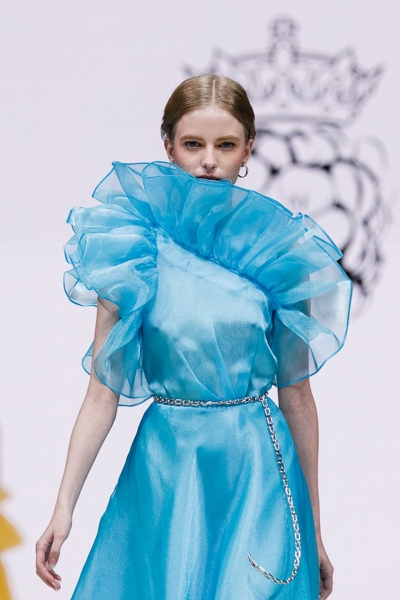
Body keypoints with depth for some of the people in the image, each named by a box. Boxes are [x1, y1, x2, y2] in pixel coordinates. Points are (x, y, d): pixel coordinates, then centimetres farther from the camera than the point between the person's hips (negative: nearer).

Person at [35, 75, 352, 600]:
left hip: (259, 469, 1)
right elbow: (103, 391, -3)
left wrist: (315, 531, 7)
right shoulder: (133, 249, -2)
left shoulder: (280, 252, 0)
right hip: (164, 470, 0)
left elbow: (297, 396, 4)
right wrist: (63, 509, -10)